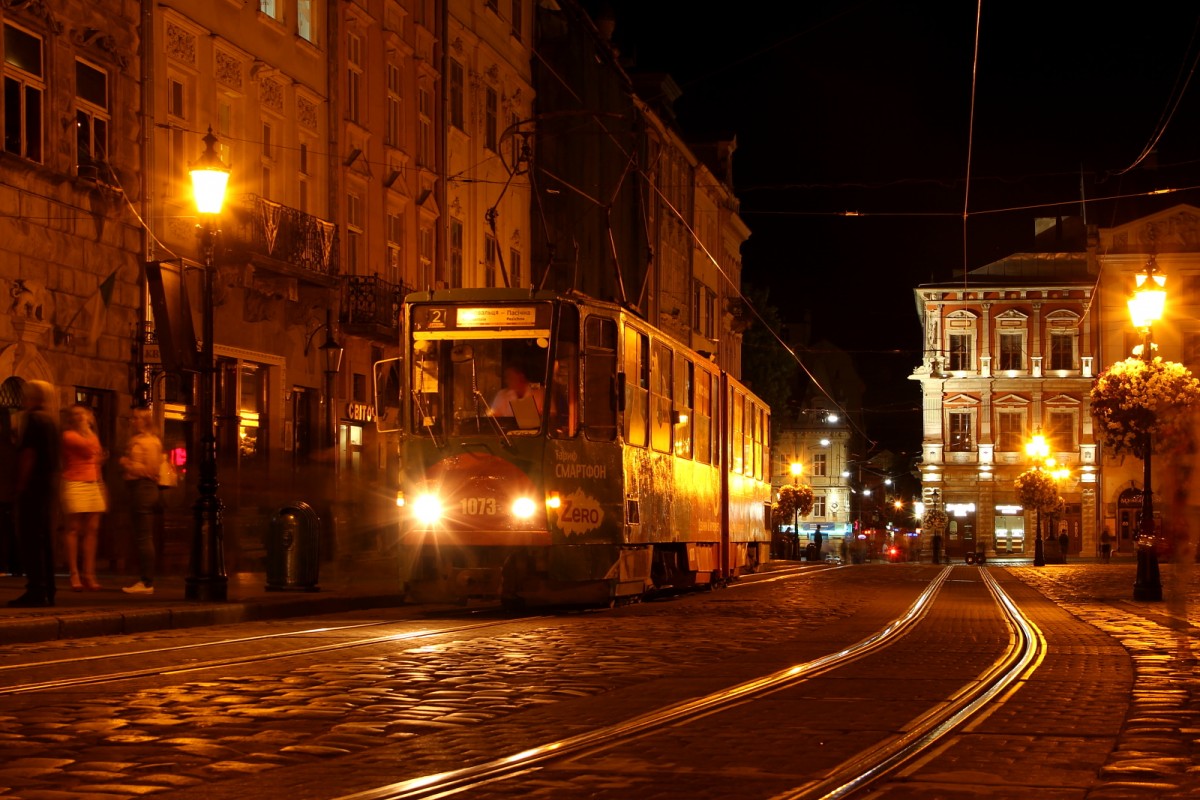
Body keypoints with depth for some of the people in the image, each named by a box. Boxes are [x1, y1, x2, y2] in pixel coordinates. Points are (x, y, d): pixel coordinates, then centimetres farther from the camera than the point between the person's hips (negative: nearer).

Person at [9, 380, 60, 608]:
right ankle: (47, 591, 13)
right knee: (45, 538, 11)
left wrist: (21, 484, -14)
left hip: (33, 486, -9)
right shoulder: (50, 420, 15)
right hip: (50, 484, 9)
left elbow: (28, 453, -16)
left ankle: (36, 591, -11)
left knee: (30, 539, -8)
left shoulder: (33, 419, -11)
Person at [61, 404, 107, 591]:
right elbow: (89, 447, -16)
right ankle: (74, 575, -8)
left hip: (94, 485, 7)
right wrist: (85, 426, -7)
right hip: (75, 485, -7)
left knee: (92, 530, 2)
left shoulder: (93, 436, 21)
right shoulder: (69, 435, -1)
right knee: (74, 529, -6)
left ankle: (89, 574, 3)